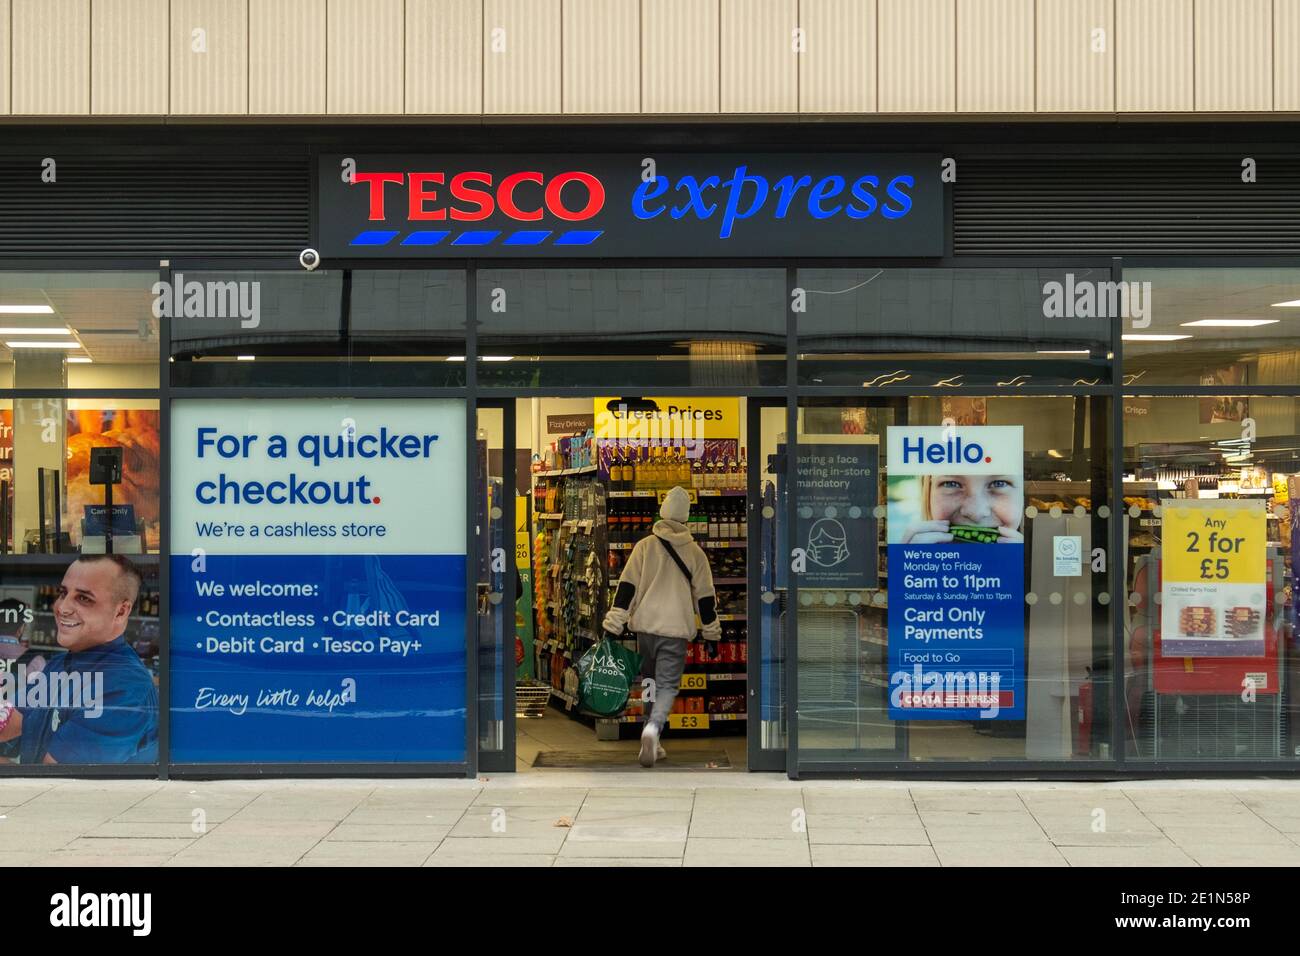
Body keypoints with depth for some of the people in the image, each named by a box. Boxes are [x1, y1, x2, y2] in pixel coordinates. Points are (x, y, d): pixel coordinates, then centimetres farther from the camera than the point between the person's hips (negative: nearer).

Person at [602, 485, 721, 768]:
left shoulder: (645, 545, 0)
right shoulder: (695, 553, 3)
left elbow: (627, 586, -4)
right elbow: (705, 596, 8)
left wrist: (614, 624, -3)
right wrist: (711, 633, 18)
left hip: (645, 626, 1)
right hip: (677, 629, -1)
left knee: (649, 683, 16)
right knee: (667, 686, 1)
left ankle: (651, 744, 20)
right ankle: (653, 728, -28)